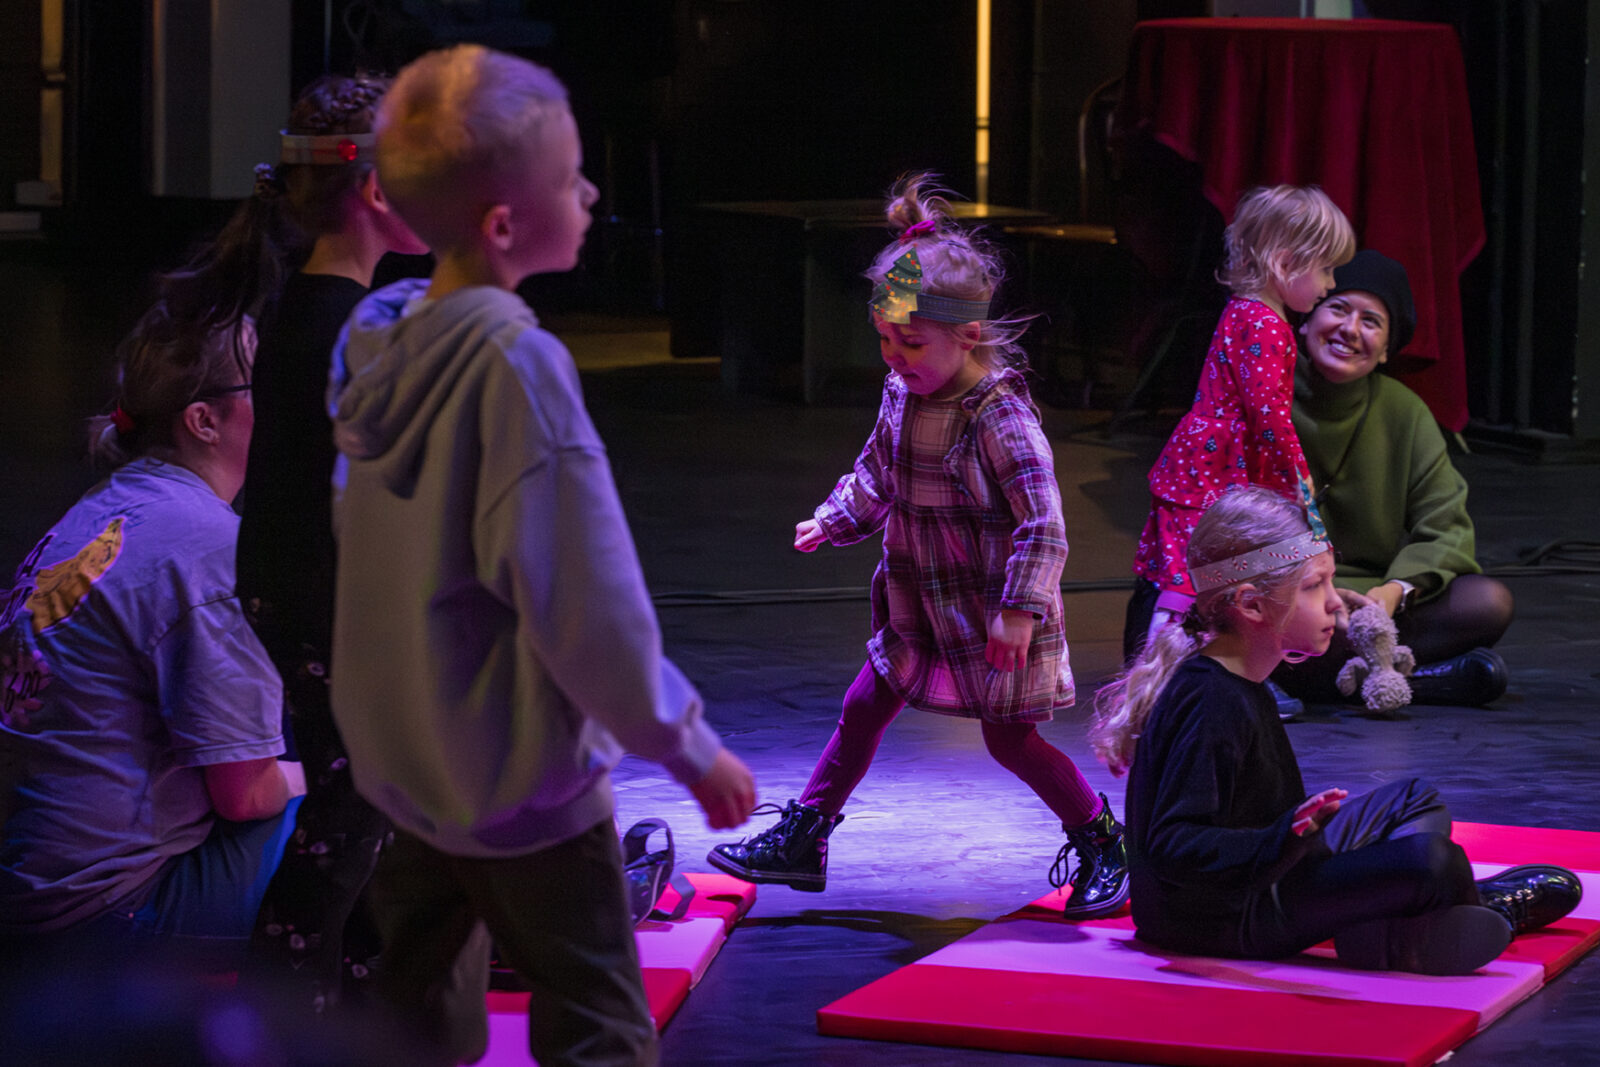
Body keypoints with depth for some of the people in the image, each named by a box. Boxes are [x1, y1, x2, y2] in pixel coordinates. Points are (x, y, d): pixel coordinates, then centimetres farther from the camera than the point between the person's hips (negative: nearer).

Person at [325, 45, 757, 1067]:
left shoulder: (375, 336, -1)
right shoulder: (516, 363, -24)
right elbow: (585, 598, -22)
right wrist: (690, 748, -11)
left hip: (402, 757, 8)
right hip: (519, 779, -8)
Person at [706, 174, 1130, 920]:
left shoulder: (1000, 416, -23)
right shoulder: (901, 397, 0)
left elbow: (1041, 522, -24)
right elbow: (876, 478, 21)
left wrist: (1019, 609, -27)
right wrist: (833, 522, 13)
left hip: (988, 606, -7)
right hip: (917, 601, 7)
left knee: (1009, 736, 0)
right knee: (864, 707, 11)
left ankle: (1102, 842, 16)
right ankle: (801, 839, 20)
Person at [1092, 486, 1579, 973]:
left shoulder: (1241, 685, 10)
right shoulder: (1211, 704, -24)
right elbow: (1173, 846, -32)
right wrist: (1282, 840, -43)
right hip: (1225, 921, -12)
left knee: (1415, 800, 25)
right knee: (1430, 860, -21)